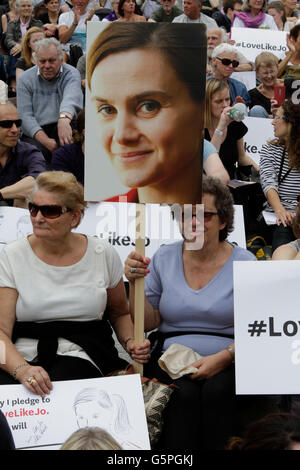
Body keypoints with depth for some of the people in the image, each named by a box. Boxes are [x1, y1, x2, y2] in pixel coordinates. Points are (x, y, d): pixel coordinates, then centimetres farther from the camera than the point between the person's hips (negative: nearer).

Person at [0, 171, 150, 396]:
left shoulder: (103, 254, 6)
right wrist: (22, 369, -25)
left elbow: (119, 313, 22)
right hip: (21, 357, 0)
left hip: (81, 356, 0)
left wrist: (131, 343, 0)